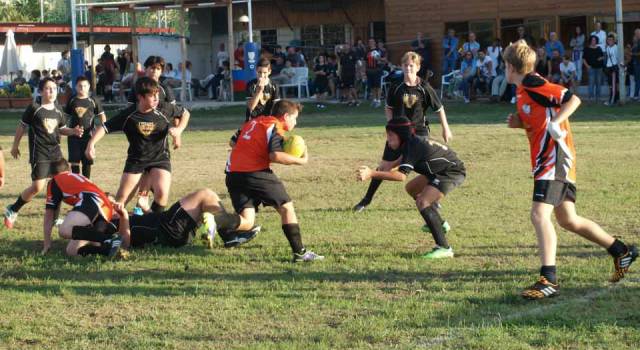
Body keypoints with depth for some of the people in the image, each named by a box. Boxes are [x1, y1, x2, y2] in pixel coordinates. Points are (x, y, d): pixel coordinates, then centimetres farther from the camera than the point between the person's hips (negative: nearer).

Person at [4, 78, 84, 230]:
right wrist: (15, 146, 5)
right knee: (37, 186, -13)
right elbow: (22, 126, 0)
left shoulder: (58, 110, 8)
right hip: (39, 153, -6)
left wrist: (73, 131, -1)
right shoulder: (34, 108, -8)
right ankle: (12, 211, 5)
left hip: (55, 151, 6)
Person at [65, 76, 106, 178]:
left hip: (88, 135, -1)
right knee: (74, 161, -1)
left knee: (87, 162, 4)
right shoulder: (72, 101, 5)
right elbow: (66, 115, 13)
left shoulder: (93, 101, 2)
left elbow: (102, 115, 4)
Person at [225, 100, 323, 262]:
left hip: (233, 174, 7)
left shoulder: (252, 122, 23)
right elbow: (275, 155, -16)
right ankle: (299, 252, 5)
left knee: (246, 222, 1)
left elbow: (234, 142, 28)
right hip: (255, 173, -7)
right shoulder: (275, 127, -2)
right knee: (286, 207, 8)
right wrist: (300, 160, -5)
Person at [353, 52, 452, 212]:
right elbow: (388, 108, 10)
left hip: (419, 132, -1)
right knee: (385, 166, 3)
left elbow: (439, 109, 0)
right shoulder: (396, 88, -4)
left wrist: (446, 129, 3)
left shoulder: (424, 88, -9)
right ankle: (367, 199, 13)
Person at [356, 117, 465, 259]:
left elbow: (402, 175, -40)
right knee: (411, 188, 24)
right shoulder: (410, 142, 0)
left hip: (453, 171, -11)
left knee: (422, 202, -25)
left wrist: (372, 174, -46)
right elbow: (404, 158, 22)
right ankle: (439, 224, 38)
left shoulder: (413, 147, -27)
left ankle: (443, 248, -27)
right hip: (439, 171, 11)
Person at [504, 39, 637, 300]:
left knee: (539, 214, -20)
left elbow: (573, 99, -17)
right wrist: (520, 123, 9)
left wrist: (556, 123, -30)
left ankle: (548, 280, -26)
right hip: (552, 159, 10)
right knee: (568, 220, 16)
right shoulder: (524, 90, 16)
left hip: (554, 158, -10)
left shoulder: (533, 85, -13)